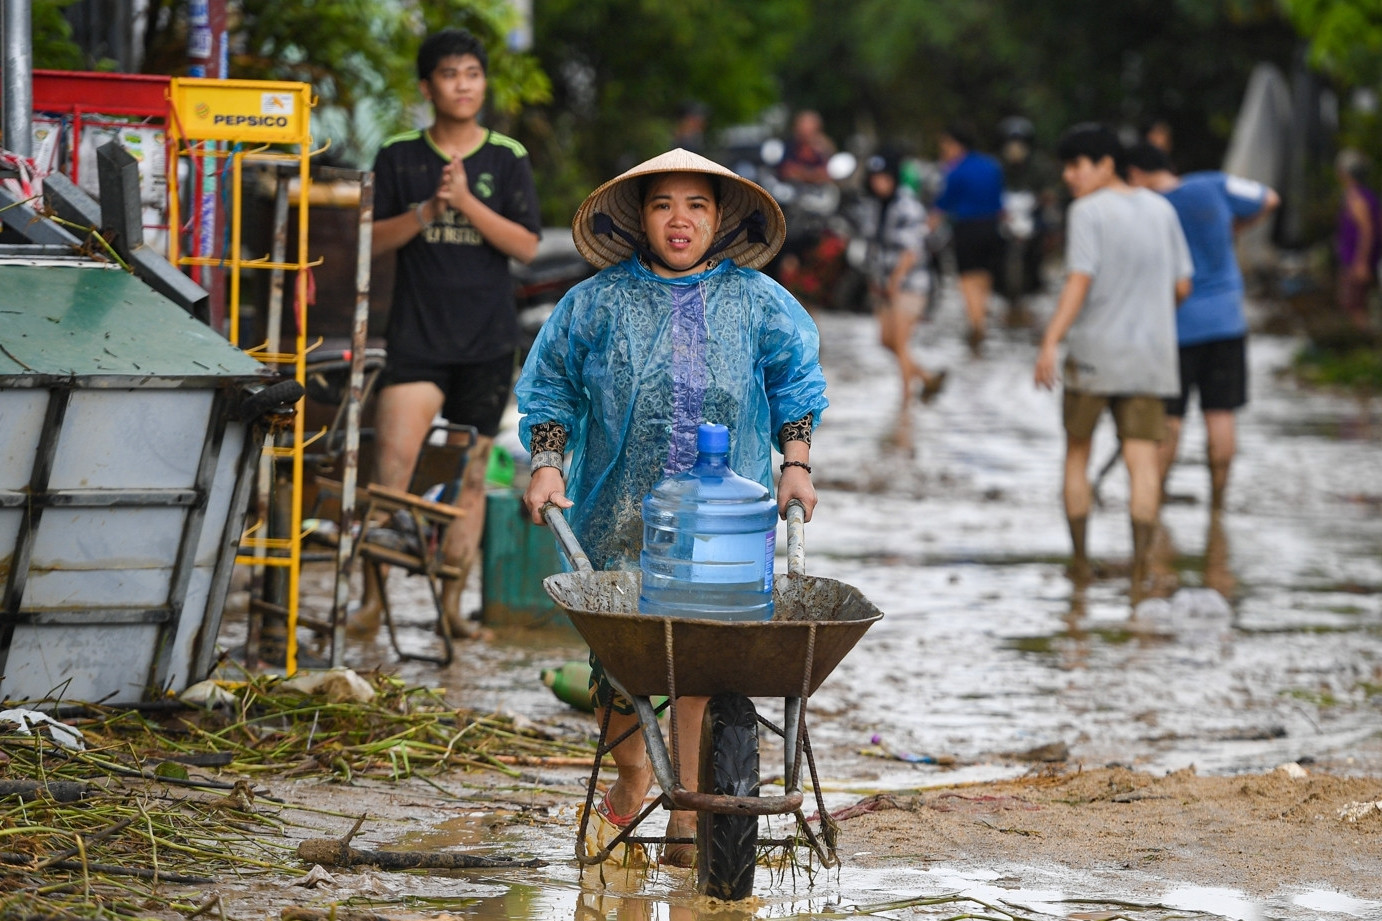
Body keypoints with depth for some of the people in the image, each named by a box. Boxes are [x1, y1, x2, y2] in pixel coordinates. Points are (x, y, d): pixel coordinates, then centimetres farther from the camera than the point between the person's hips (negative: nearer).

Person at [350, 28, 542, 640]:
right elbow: (373, 240, 3)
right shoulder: (399, 156, 5)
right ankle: (373, 598, -12)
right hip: (417, 332, -1)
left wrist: (466, 202, -15)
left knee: (471, 474, 5)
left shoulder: (507, 158, 5)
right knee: (394, 459, -16)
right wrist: (427, 211, -13)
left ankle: (452, 601, 14)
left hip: (488, 338, 1)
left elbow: (526, 246, -3)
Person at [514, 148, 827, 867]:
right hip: (619, 516, 0)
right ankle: (631, 782, 27)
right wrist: (546, 467, 1)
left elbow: (795, 383, 18)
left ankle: (689, 808, 0)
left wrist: (796, 464, 9)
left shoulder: (756, 301, 8)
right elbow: (551, 387, 11)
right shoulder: (599, 302, 5)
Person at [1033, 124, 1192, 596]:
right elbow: (1182, 286, 10)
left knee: (1076, 452, 13)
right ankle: (1140, 562, -14)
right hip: (1150, 354, 4)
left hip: (1094, 350, -4)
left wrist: (1050, 343, -22)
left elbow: (1079, 282, -18)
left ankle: (1079, 558, 13)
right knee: (1142, 459, -2)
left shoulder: (1088, 212, -9)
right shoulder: (1162, 211, 7)